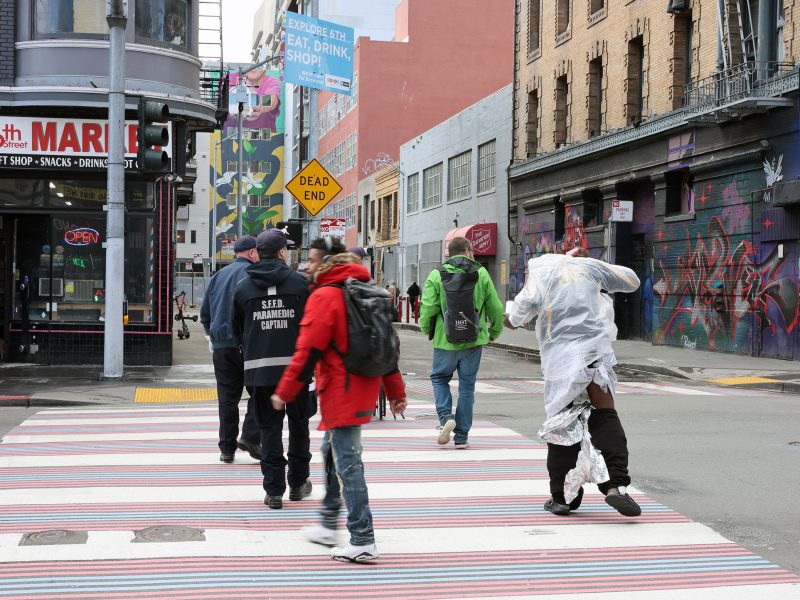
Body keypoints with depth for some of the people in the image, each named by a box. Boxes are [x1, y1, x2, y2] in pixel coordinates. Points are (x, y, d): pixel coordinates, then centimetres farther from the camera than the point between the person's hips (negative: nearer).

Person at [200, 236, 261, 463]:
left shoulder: (219, 275, 15)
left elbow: (204, 312, 18)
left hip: (220, 345, 6)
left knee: (227, 397, 8)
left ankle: (227, 447, 9)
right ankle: (250, 437, -6)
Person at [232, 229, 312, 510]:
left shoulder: (243, 287, 4)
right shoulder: (299, 282, -3)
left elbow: (237, 329, 13)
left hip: (259, 368, 1)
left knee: (269, 428, 6)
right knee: (298, 424, 15)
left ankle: (274, 491, 3)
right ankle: (297, 483, 25)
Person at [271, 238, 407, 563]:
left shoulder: (324, 296, -13)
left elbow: (308, 351, -17)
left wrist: (284, 392, -11)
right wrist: (396, 391, 20)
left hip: (340, 390, -9)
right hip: (364, 387, 9)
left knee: (347, 462, -6)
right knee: (332, 451, 22)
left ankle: (362, 541, -4)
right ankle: (328, 526, 33)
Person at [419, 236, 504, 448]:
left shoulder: (436, 275, -4)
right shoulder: (481, 274, 1)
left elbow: (428, 308, -10)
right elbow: (495, 308, 2)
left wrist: (427, 330, 10)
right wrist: (495, 332, 20)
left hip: (445, 341, -1)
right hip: (473, 341, 1)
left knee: (439, 377, 19)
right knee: (467, 385, 9)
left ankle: (445, 417, -5)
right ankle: (461, 436, 10)